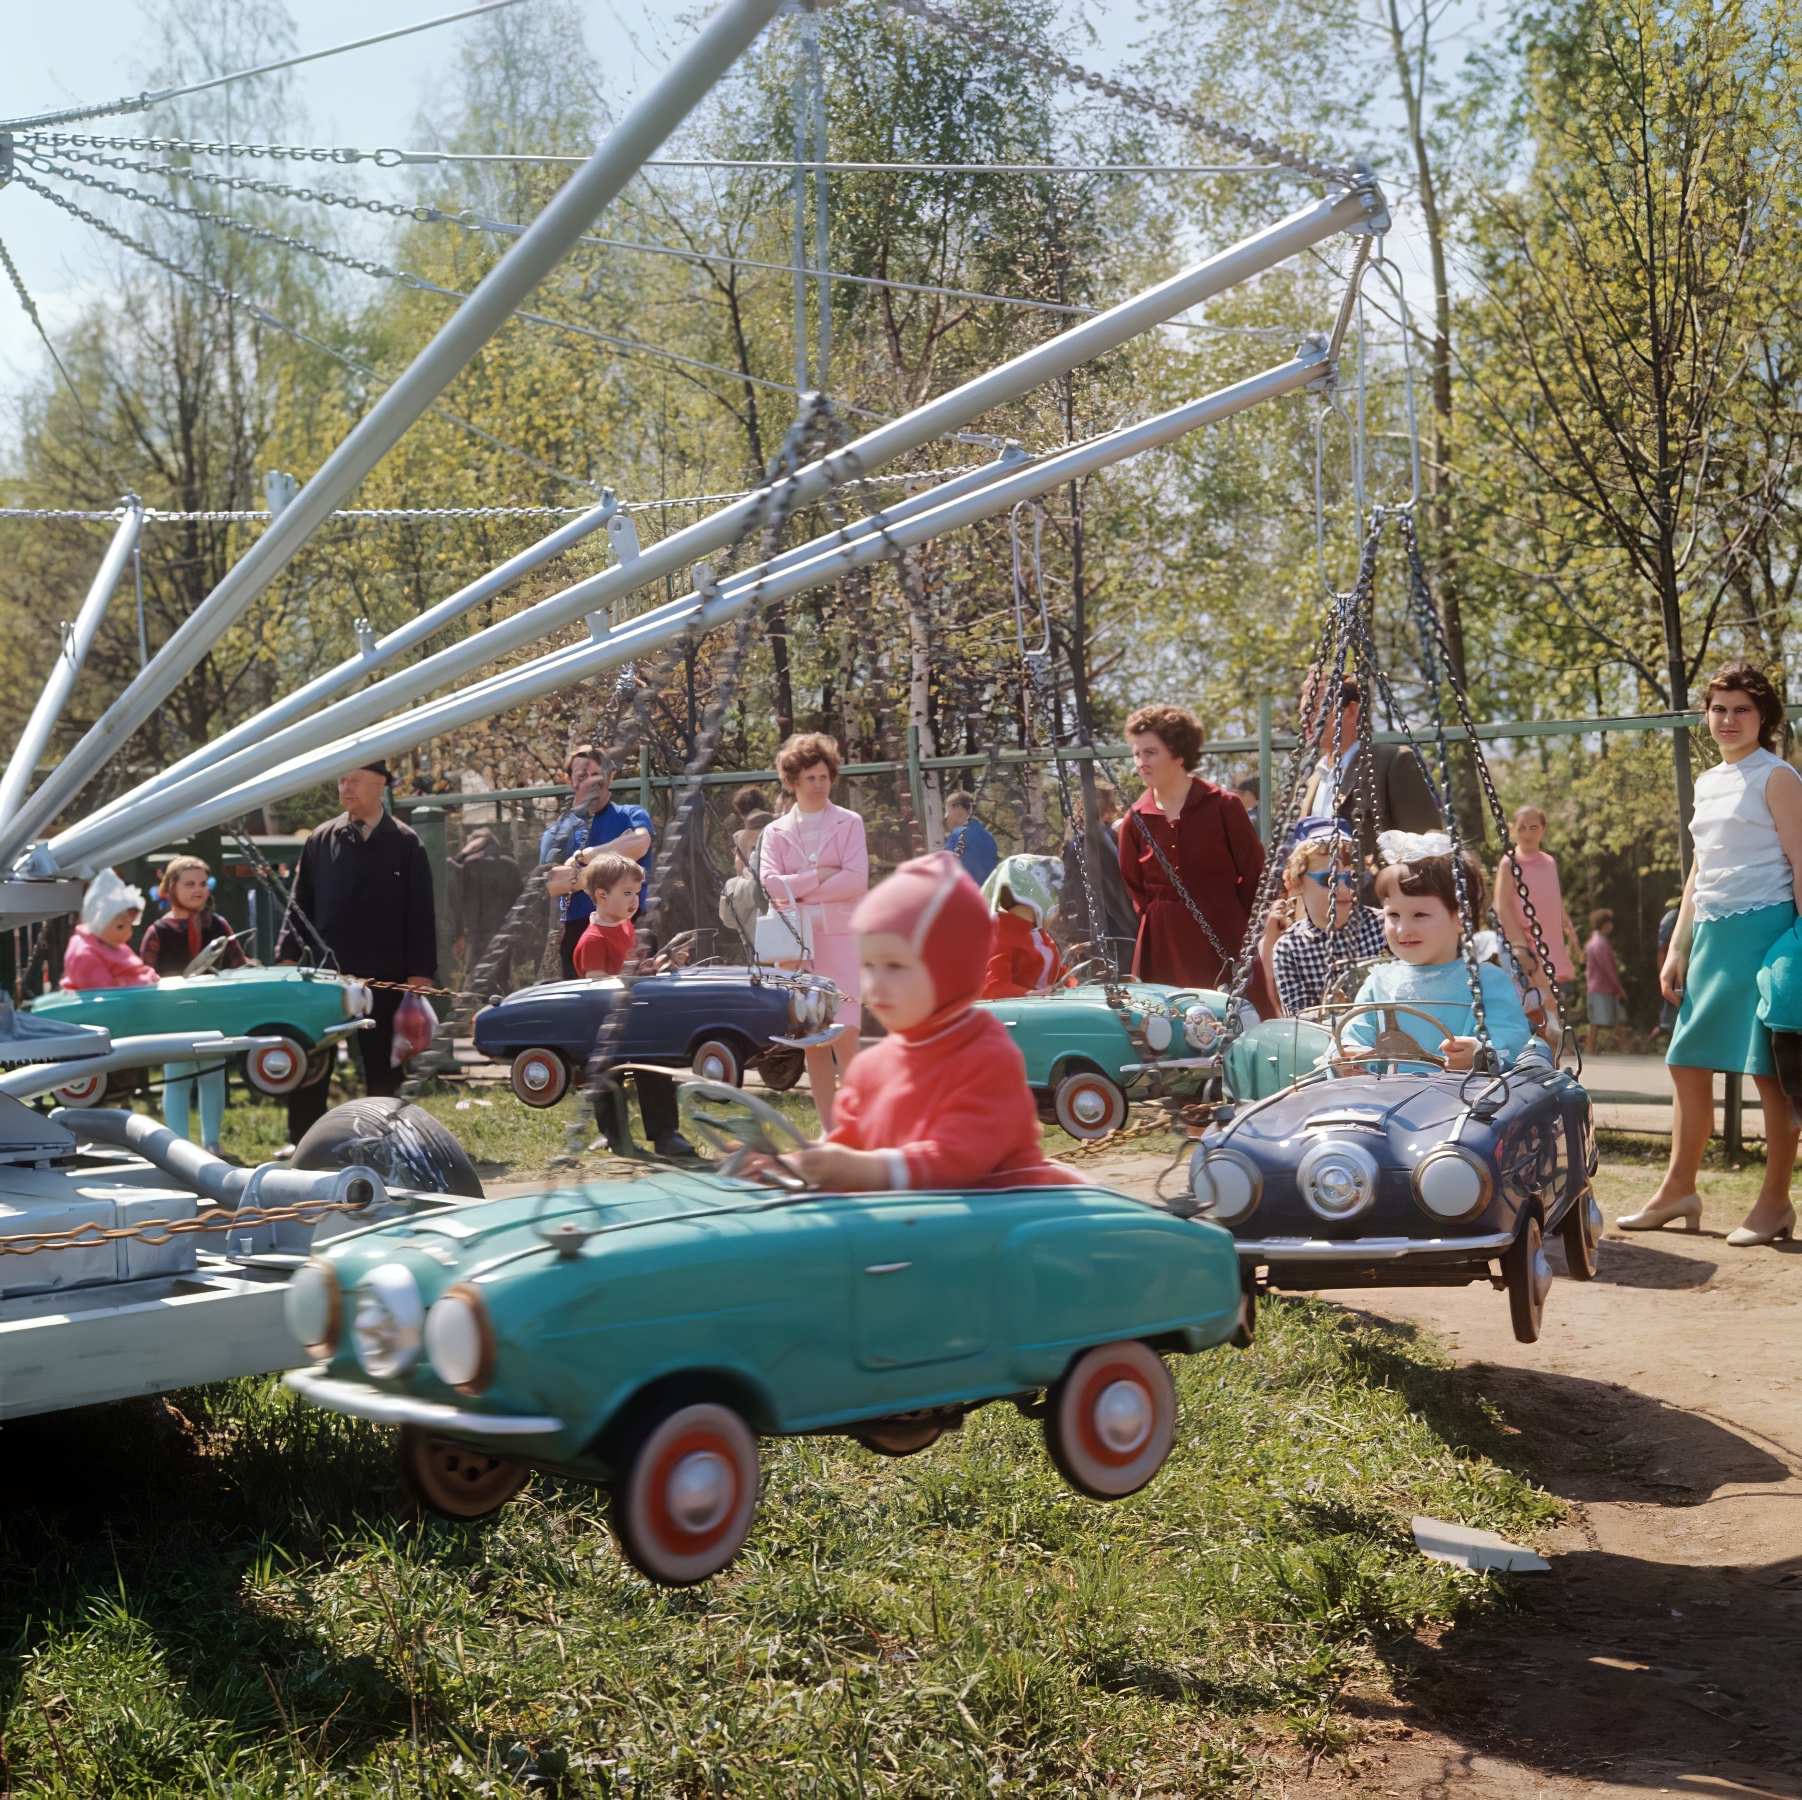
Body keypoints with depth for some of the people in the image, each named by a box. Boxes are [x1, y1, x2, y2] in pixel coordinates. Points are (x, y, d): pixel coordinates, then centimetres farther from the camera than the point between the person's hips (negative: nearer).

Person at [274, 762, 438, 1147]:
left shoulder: (405, 844, 1)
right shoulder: (320, 840, 7)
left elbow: (421, 914, 0)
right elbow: (300, 904, 10)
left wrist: (420, 975, -5)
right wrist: (287, 956, 1)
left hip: (384, 981, -1)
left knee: (382, 1066, 8)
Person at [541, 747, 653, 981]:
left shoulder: (631, 816, 9)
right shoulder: (558, 833, 14)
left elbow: (639, 845, -15)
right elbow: (552, 885, -2)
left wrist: (581, 856, -6)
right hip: (576, 930, 2)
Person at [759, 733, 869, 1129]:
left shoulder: (848, 824, 6)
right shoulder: (775, 832, 12)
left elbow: (856, 880, -8)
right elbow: (769, 884, -3)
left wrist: (797, 888, -6)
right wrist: (819, 877, -9)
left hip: (840, 937, -3)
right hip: (795, 941, 3)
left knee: (845, 1034, -13)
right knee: (812, 1038, 4)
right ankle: (829, 1129, 10)